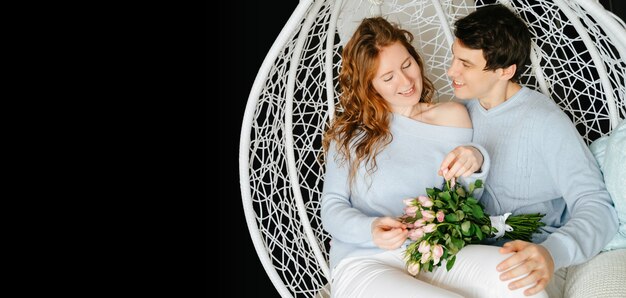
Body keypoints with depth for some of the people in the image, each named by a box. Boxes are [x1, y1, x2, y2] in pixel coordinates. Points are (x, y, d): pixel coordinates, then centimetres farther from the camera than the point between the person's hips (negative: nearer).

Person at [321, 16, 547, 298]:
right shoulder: (349, 130, 8)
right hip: (364, 264, -3)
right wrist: (370, 229, -16)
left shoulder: (452, 116, 13)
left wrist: (476, 165, -10)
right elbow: (332, 207, 5)